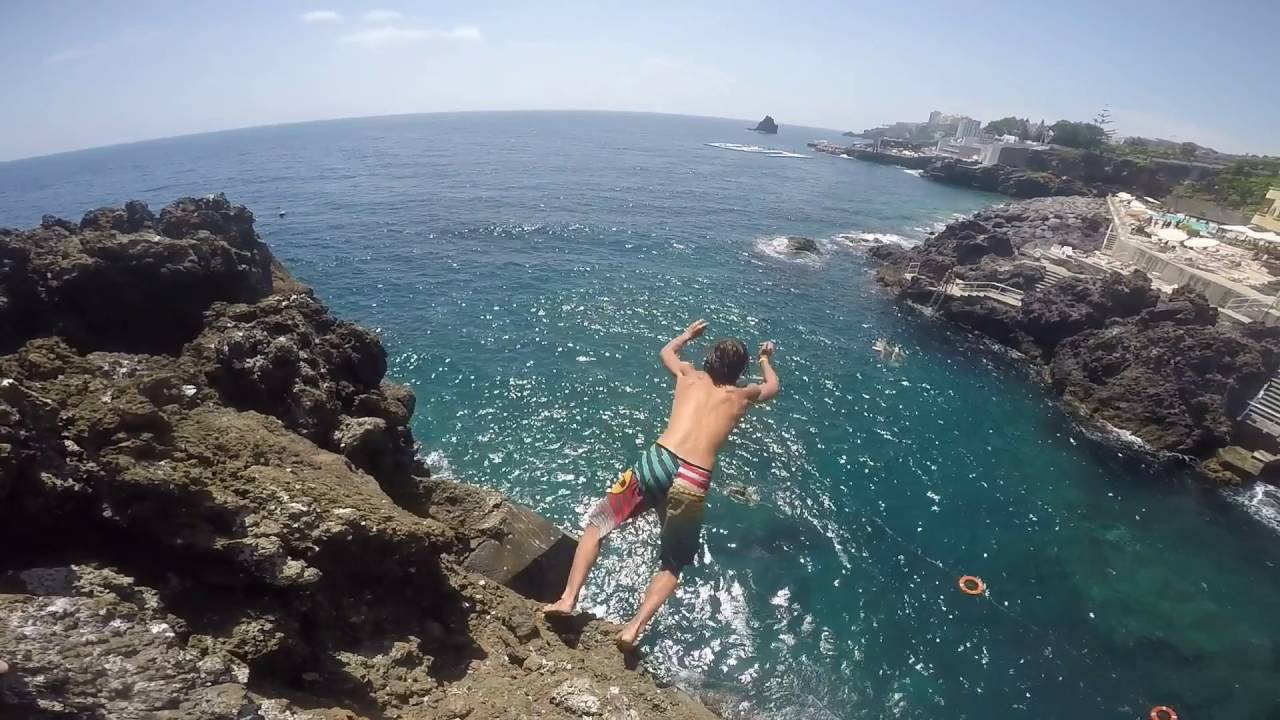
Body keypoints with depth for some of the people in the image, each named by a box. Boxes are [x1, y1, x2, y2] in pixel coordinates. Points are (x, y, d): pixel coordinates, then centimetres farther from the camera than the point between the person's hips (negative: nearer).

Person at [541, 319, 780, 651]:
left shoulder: (690, 375, 20)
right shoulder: (742, 396, 19)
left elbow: (666, 351, 43)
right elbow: (772, 386, 43)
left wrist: (688, 334, 60)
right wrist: (766, 359, 61)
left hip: (658, 460, 0)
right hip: (694, 483, 0)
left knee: (597, 523, 18)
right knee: (672, 566, 21)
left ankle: (568, 598, 7)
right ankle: (634, 626, 6)